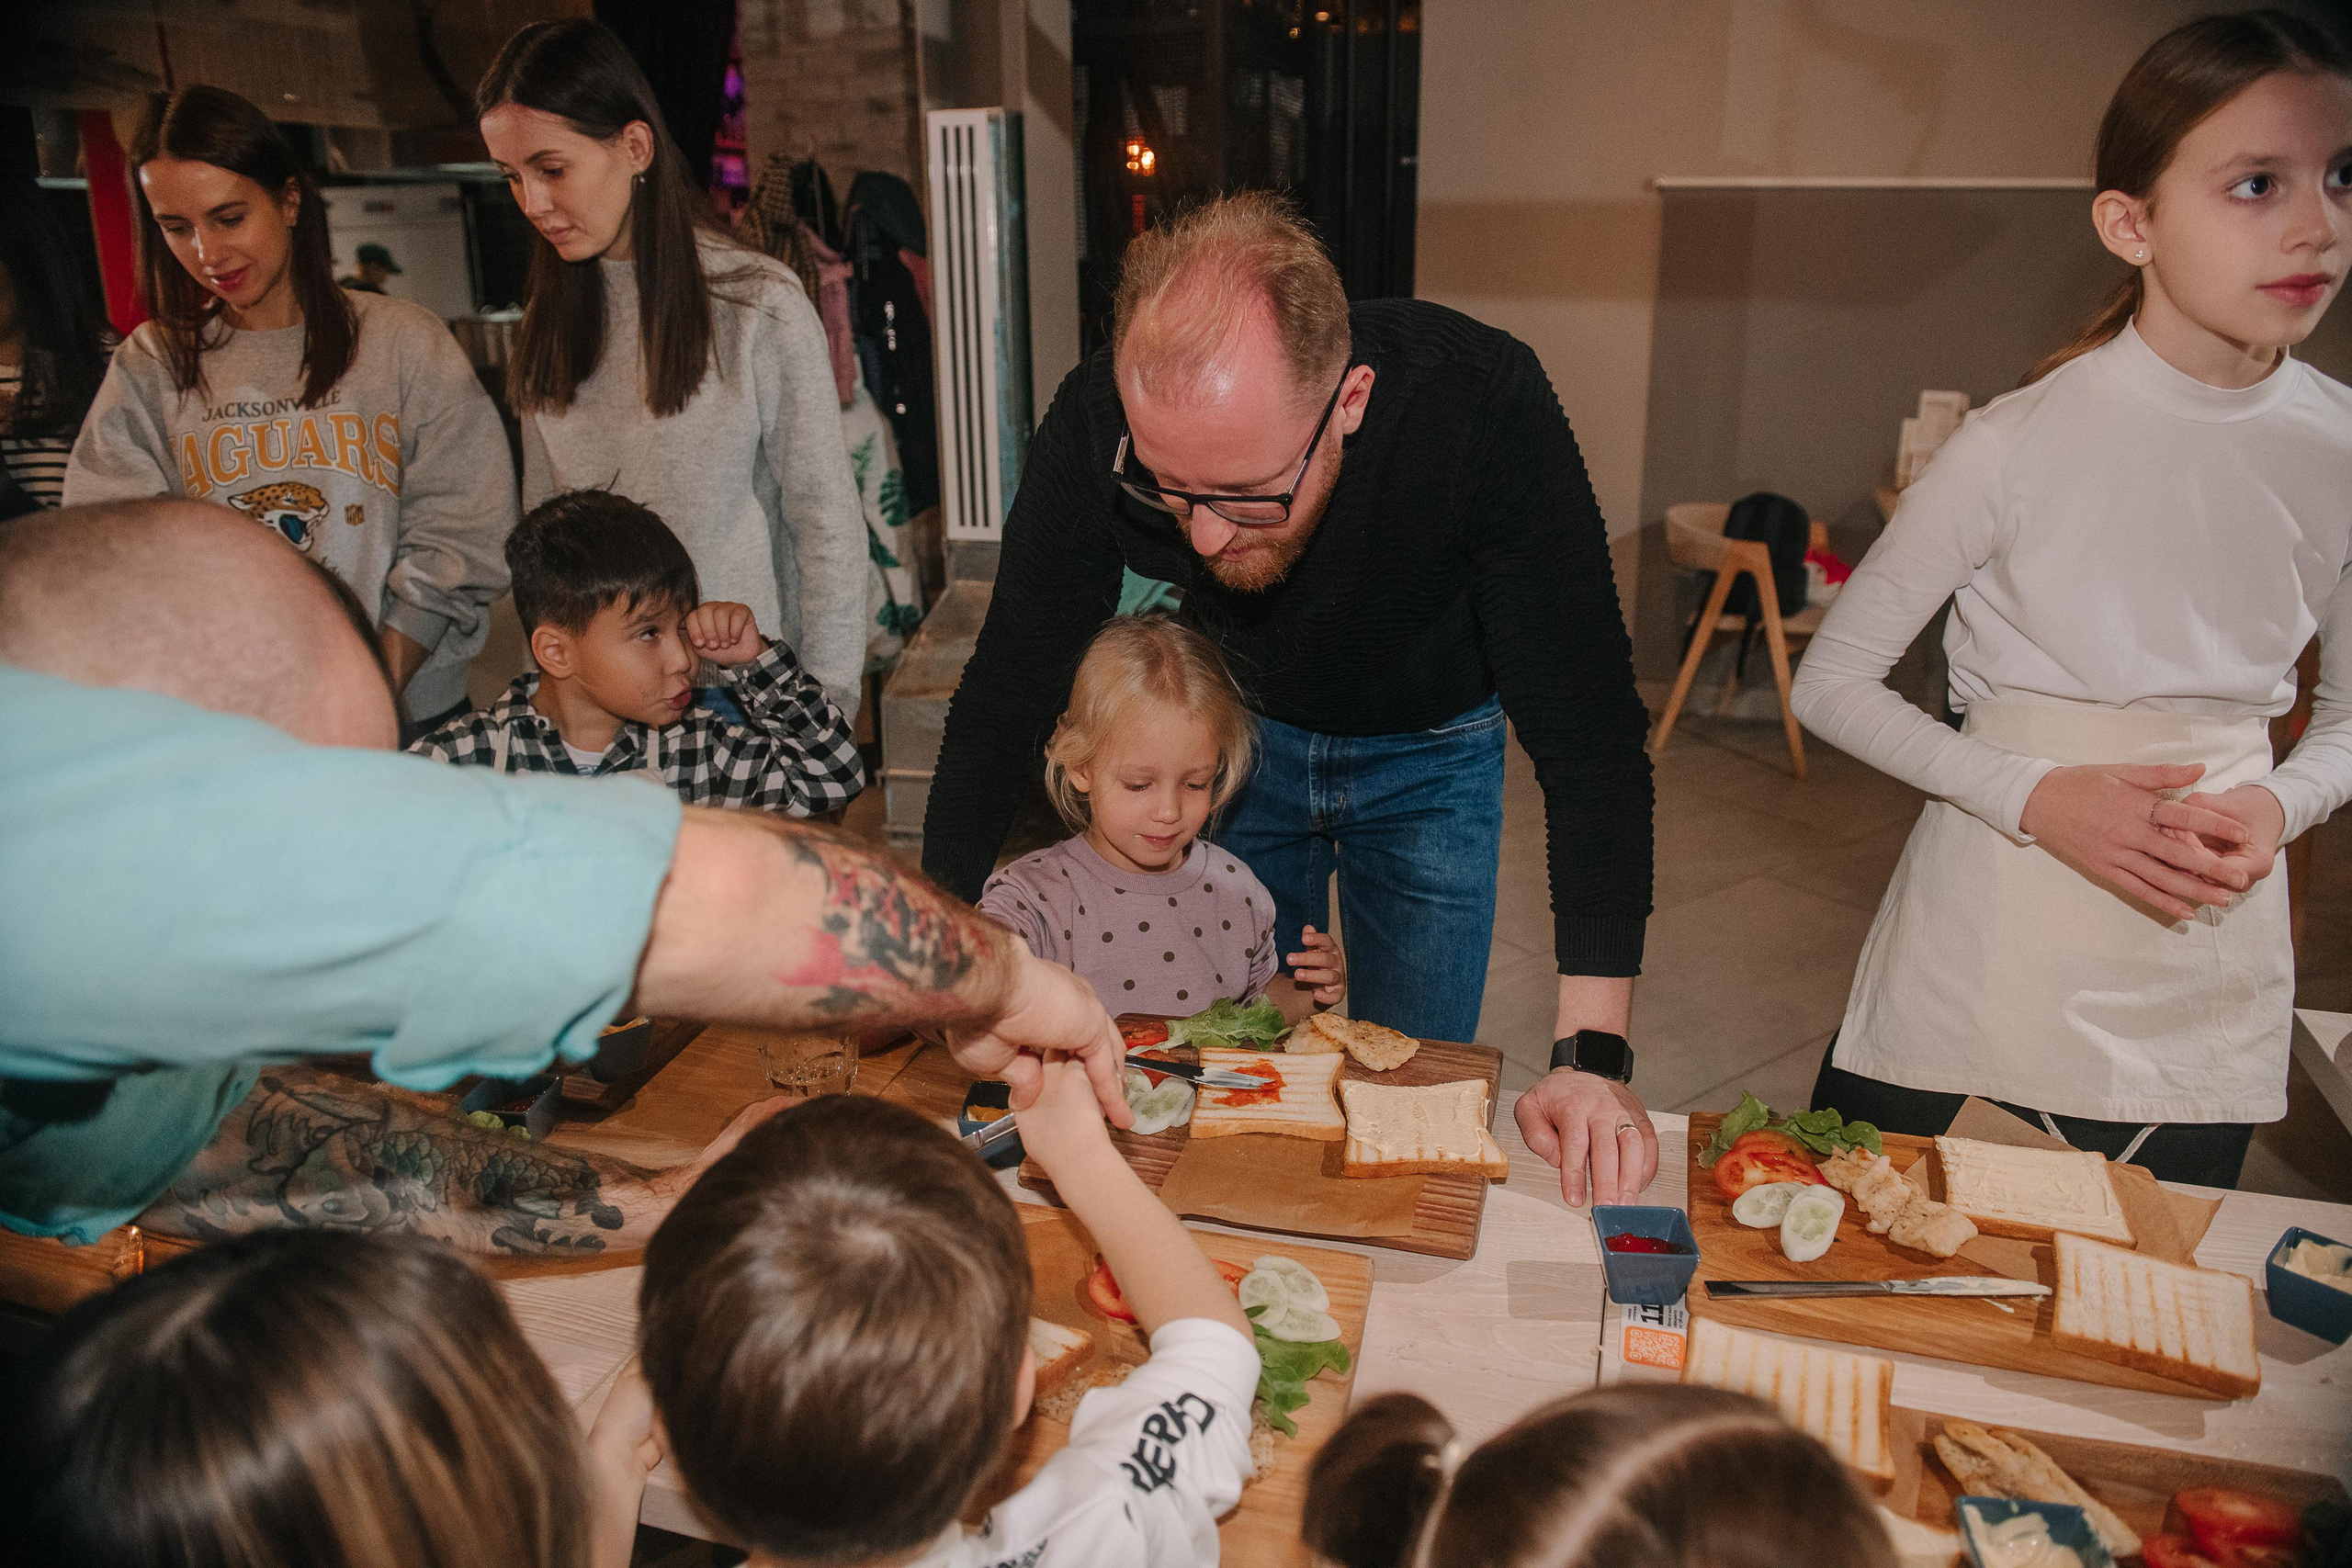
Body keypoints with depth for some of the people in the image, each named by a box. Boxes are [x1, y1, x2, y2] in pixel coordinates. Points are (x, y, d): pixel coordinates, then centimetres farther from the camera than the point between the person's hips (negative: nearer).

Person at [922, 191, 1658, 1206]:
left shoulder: (1483, 407, -37)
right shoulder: (1099, 421, -31)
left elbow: (1586, 732, -33)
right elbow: (1011, 691, -20)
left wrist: (1593, 1055, -39)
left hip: (1429, 752, -1)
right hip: (1241, 730, 2)